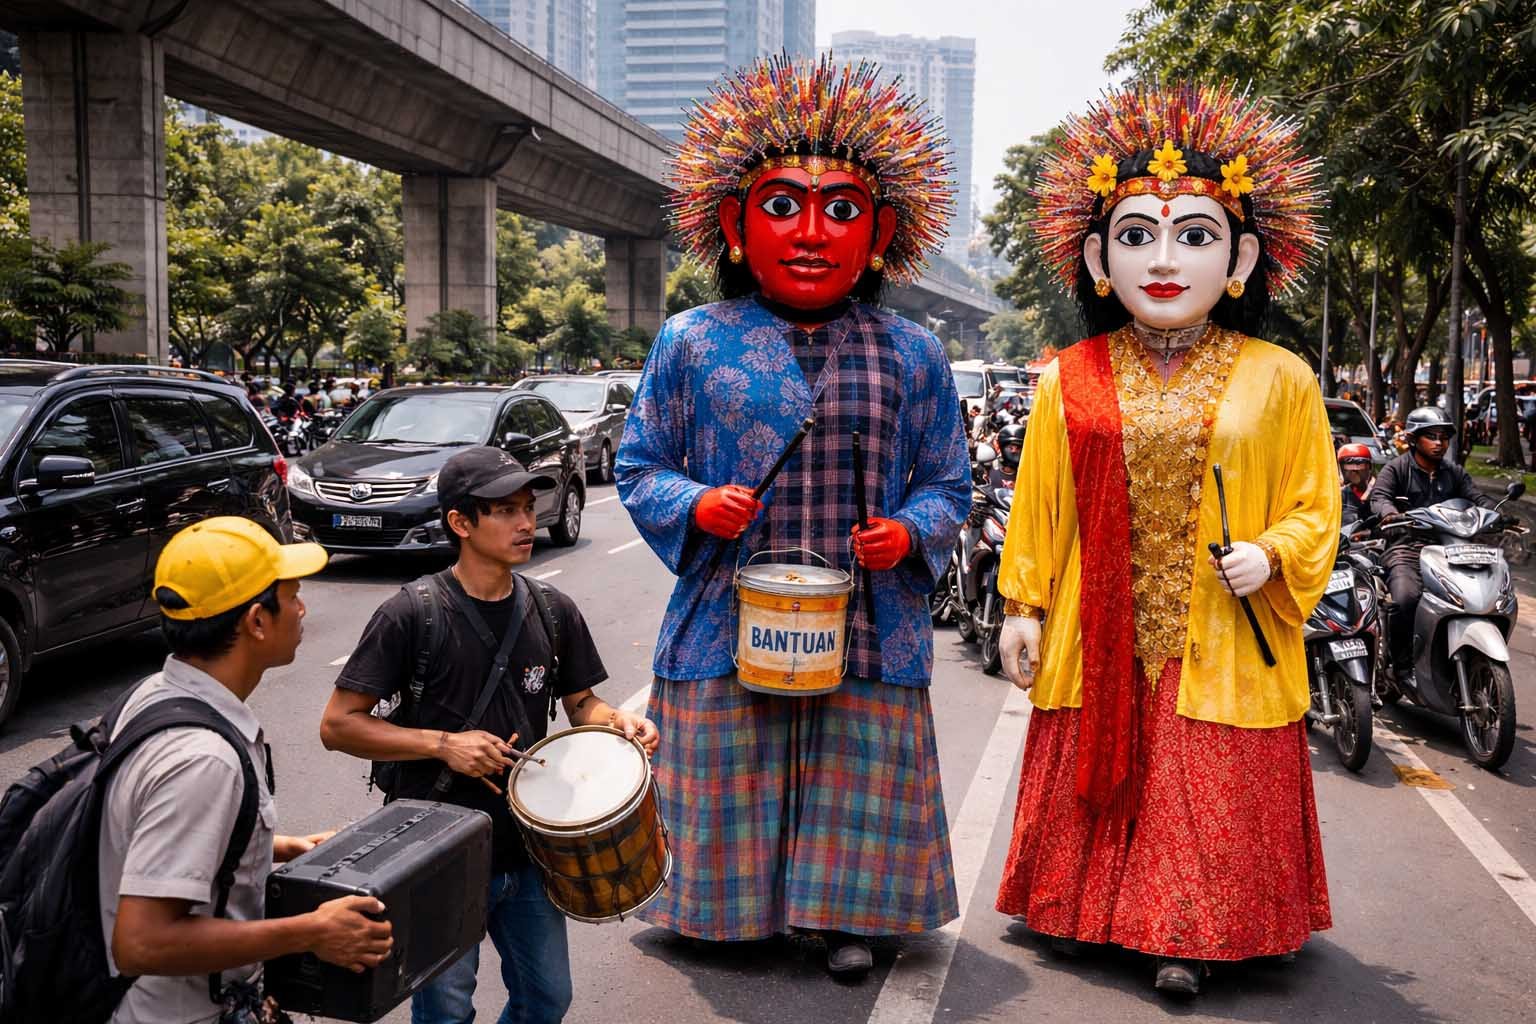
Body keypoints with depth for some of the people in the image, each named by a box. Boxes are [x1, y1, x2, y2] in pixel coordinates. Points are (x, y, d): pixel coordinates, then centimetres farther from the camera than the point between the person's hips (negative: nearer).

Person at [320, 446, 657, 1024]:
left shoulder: (552, 612, 0)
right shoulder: (411, 616, -14)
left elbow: (580, 702, 11)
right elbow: (337, 725, -12)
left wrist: (616, 722, -10)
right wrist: (444, 744, -21)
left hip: (528, 848, 5)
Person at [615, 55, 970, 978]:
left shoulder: (912, 356, 3)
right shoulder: (692, 345, 0)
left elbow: (948, 483, 8)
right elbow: (640, 467, 6)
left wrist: (910, 531, -12)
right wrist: (695, 506, -14)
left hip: (868, 638, 1)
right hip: (727, 627, 0)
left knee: (857, 782, 12)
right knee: (730, 786, 12)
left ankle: (847, 910, 36)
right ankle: (733, 906, 37)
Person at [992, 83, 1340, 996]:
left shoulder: (1279, 380, -3)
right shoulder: (1069, 382, 0)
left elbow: (1315, 507, 2)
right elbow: (1037, 507, 5)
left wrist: (1271, 555, -17)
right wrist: (1024, 605, 4)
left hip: (1221, 648, -1)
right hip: (1098, 643, 2)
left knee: (1211, 797, 6)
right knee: (1100, 784, 15)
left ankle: (1187, 937, 24)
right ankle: (1099, 912, 35)